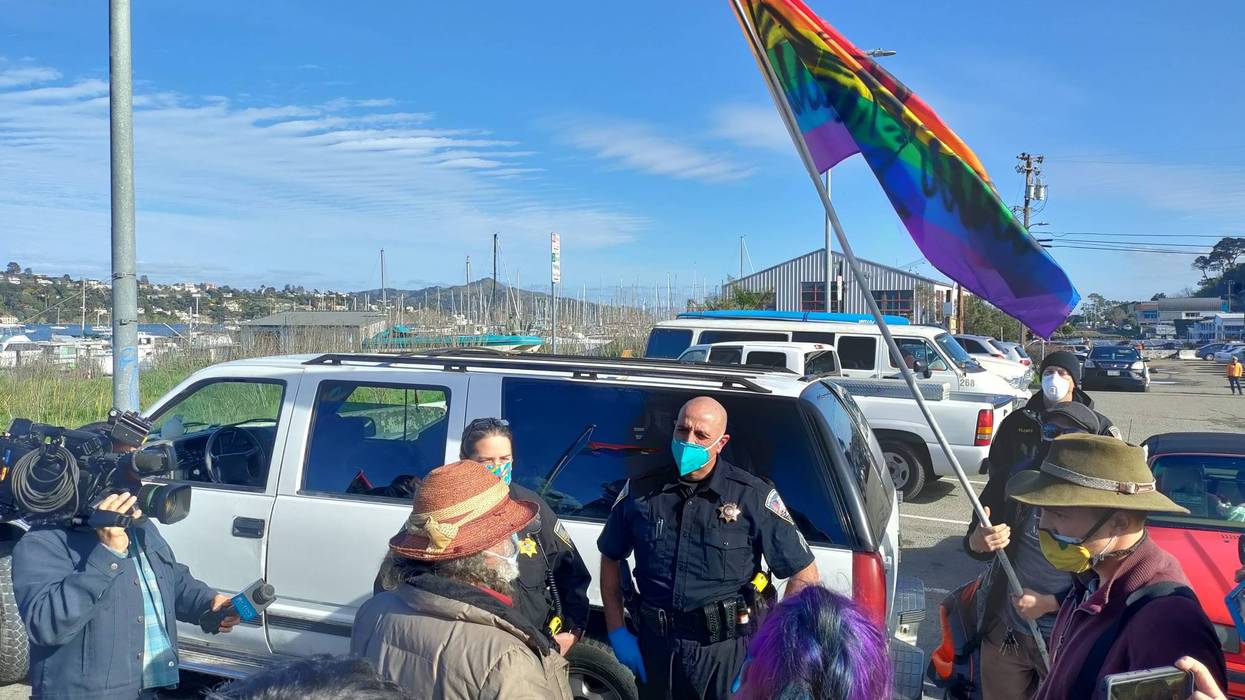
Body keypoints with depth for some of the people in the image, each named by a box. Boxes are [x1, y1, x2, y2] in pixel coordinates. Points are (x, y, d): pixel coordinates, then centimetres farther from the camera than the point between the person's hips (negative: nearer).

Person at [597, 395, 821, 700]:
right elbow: (611, 558, 12)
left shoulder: (753, 497, -9)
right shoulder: (641, 490, -2)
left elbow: (805, 574, -5)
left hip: (725, 648, -3)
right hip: (655, 645, 3)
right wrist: (617, 632, 6)